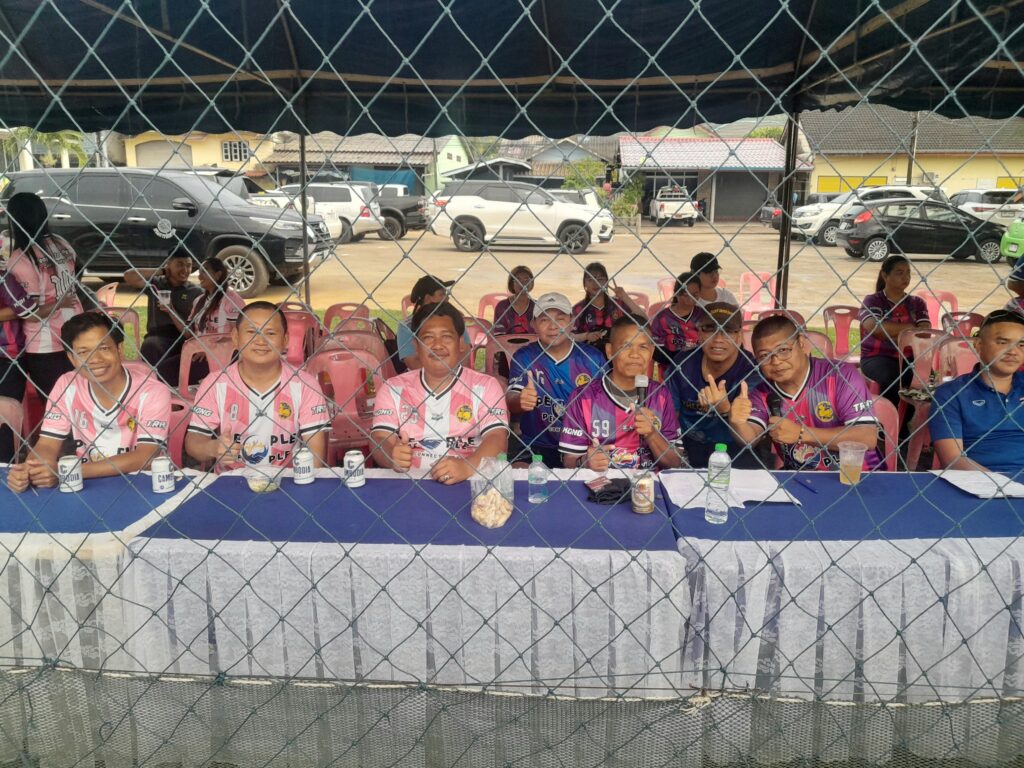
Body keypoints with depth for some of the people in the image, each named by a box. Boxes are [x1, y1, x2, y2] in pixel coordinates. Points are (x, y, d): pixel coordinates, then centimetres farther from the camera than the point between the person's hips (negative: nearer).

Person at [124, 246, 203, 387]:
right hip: (157, 337, 1)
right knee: (150, 346, -35)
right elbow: (129, 276, -1)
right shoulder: (155, 284, 16)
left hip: (185, 341, -1)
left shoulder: (197, 293, 11)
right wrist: (161, 271, 3)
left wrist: (172, 311, -13)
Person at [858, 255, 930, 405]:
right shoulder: (872, 301, 4)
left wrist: (889, 332, -11)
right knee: (892, 379, -36)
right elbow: (874, 327, -17)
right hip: (877, 357, -3)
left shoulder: (917, 303, 16)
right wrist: (910, 328, -8)